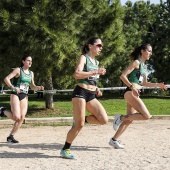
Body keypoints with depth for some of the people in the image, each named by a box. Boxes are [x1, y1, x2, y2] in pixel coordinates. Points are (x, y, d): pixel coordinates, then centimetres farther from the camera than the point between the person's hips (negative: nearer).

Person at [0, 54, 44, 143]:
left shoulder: (31, 73, 13)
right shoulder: (18, 70, -6)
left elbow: (32, 86, 21)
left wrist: (39, 88, 0)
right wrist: (13, 87, -29)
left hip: (24, 96, 6)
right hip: (15, 95, -6)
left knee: (22, 118, -2)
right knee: (17, 117, -17)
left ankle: (11, 136, 9)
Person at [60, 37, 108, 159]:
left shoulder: (96, 62, 18)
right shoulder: (83, 58, -4)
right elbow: (77, 75, -21)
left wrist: (97, 89, 10)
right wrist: (96, 72, -21)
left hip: (91, 95, 7)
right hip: (80, 92, -7)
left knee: (104, 120, -9)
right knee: (79, 125, -8)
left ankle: (79, 119, 10)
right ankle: (65, 150, 7)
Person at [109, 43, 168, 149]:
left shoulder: (144, 66, 20)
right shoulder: (136, 62, -7)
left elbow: (144, 83, 28)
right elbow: (123, 76, -14)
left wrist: (157, 85, 17)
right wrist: (132, 87, -24)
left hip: (135, 94, 9)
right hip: (130, 93, -9)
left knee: (129, 120, 11)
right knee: (147, 116, -17)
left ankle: (114, 140, 18)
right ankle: (121, 117, -8)